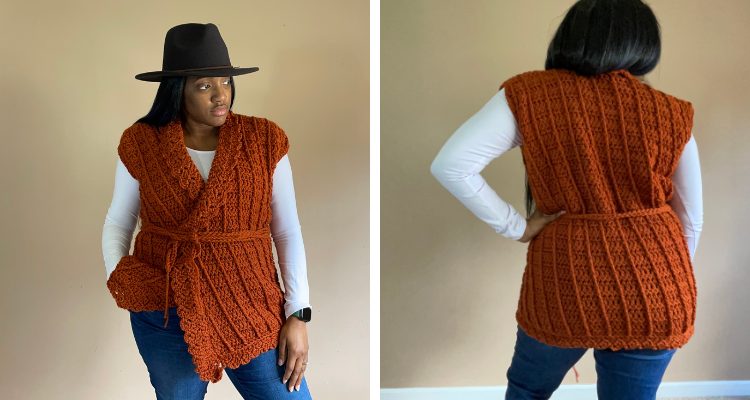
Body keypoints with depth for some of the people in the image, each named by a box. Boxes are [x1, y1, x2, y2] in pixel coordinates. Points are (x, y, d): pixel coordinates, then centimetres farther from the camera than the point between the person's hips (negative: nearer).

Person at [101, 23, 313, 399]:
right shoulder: (141, 143, -2)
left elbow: (288, 232, -1)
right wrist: (118, 278, -7)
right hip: (164, 314, 1)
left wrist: (298, 314, -5)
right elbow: (118, 221, 10)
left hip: (251, 309, 0)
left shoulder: (264, 140, -3)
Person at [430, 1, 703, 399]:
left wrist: (517, 227, -8)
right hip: (652, 294, 1)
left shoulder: (528, 95, -7)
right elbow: (690, 223, 5)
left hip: (565, 286, -1)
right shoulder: (671, 114, -3)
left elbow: (450, 165, -18)